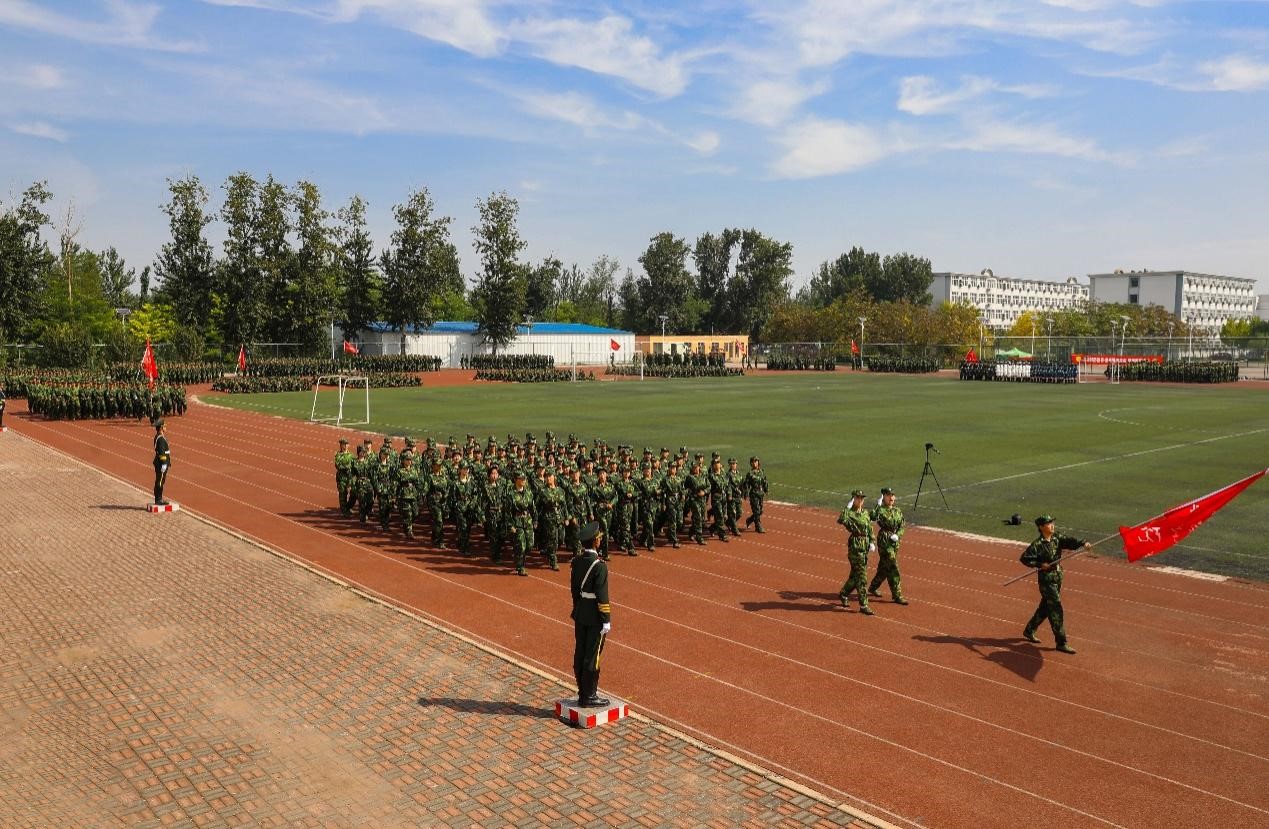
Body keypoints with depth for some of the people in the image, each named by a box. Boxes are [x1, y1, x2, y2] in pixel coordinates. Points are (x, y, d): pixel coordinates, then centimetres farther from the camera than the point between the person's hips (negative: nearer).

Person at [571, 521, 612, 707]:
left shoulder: (576, 562, 0)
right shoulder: (599, 566, -22)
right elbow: (602, 596, -19)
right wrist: (606, 621, -13)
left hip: (580, 615, 7)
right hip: (595, 618, -7)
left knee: (580, 655, 13)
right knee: (592, 657, 2)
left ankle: (582, 693, 24)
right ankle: (589, 697, 10)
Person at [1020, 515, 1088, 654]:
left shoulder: (1057, 538, 3)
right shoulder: (1038, 544, -16)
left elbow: (1070, 541, -12)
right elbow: (1024, 558, -15)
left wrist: (1083, 543, -30)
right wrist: (1040, 564, -22)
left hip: (1058, 578, 7)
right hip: (1046, 580, -7)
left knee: (1045, 607, 18)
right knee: (1056, 610, -6)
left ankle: (1029, 631, 35)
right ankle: (1061, 643, 1)